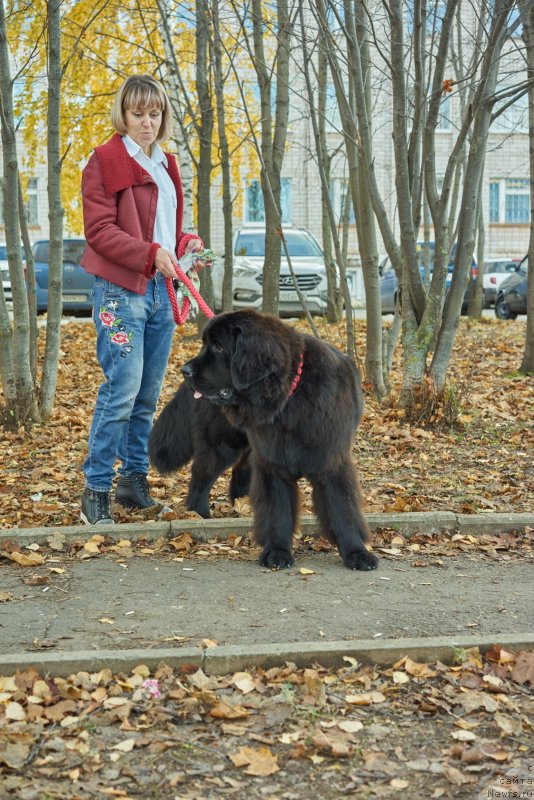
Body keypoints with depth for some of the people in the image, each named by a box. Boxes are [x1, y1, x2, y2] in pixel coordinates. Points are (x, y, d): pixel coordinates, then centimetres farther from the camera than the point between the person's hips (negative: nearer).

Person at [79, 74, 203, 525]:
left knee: (148, 395, 10)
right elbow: (99, 230, -12)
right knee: (123, 390, -13)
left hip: (160, 290, 7)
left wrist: (188, 245, 5)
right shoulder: (106, 161, -4)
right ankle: (97, 490, -5)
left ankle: (134, 480, 20)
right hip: (121, 289, -7)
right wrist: (151, 252, -22)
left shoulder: (165, 165, 19)